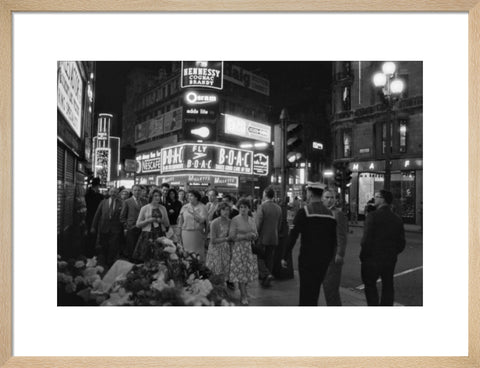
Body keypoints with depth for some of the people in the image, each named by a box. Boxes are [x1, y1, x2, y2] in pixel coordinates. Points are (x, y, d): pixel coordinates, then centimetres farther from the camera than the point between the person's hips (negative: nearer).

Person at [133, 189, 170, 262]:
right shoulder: (144, 208, 3)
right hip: (148, 236, -2)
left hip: (160, 235, 2)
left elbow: (167, 224, 16)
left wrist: (162, 221, -4)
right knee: (147, 259, -7)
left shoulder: (163, 208, 12)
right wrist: (148, 220, -11)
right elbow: (138, 224, 3)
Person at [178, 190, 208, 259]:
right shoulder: (185, 207, 7)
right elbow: (180, 220, 11)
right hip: (186, 232, 2)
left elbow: (202, 220, -12)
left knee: (198, 252, -1)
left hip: (197, 232, -2)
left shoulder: (202, 207, -2)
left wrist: (193, 213, -22)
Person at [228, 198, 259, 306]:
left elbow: (255, 235, 17)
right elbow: (232, 236, -12)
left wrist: (254, 235, -7)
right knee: (241, 271, -4)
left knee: (248, 271, 6)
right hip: (239, 248, -5)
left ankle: (242, 291, 27)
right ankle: (244, 296, 6)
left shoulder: (252, 220, 10)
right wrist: (245, 236, -18)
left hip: (250, 248, 5)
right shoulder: (235, 220, -7)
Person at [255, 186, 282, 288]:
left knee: (259, 257, 9)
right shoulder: (278, 208, 4)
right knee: (269, 260, 13)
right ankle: (266, 281, 21)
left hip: (263, 238, -5)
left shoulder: (262, 207, -15)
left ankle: (266, 274, -10)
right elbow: (279, 225, 10)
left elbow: (258, 224, -16)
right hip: (274, 238, 5)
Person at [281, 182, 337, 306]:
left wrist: (285, 256, -8)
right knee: (315, 290, 19)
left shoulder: (304, 211, -13)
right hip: (324, 259, 5)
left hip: (307, 258, -5)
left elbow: (293, 235, -15)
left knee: (306, 290, 3)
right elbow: (334, 239, 10)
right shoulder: (330, 213, 4)